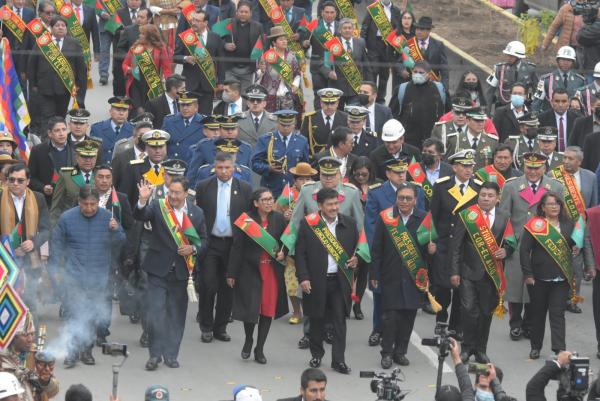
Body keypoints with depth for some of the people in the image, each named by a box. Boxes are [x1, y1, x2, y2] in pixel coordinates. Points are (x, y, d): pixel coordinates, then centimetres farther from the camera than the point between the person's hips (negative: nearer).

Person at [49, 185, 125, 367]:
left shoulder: (108, 218, 2)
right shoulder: (67, 218, 0)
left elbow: (119, 245, 6)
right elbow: (56, 244, 6)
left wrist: (115, 231, -14)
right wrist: (54, 269, 2)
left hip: (99, 279, 2)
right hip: (73, 277, -2)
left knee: (93, 316, 6)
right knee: (74, 314, -10)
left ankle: (86, 350, 19)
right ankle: (72, 351, -6)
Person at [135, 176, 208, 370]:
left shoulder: (196, 213, 4)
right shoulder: (157, 207, -4)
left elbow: (204, 241, 11)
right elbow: (140, 216, -21)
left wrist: (193, 249, -10)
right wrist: (142, 201, -40)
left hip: (181, 272, 3)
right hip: (159, 269, -3)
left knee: (176, 314, 9)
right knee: (155, 312, -7)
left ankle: (171, 354, 18)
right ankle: (155, 354, 2)